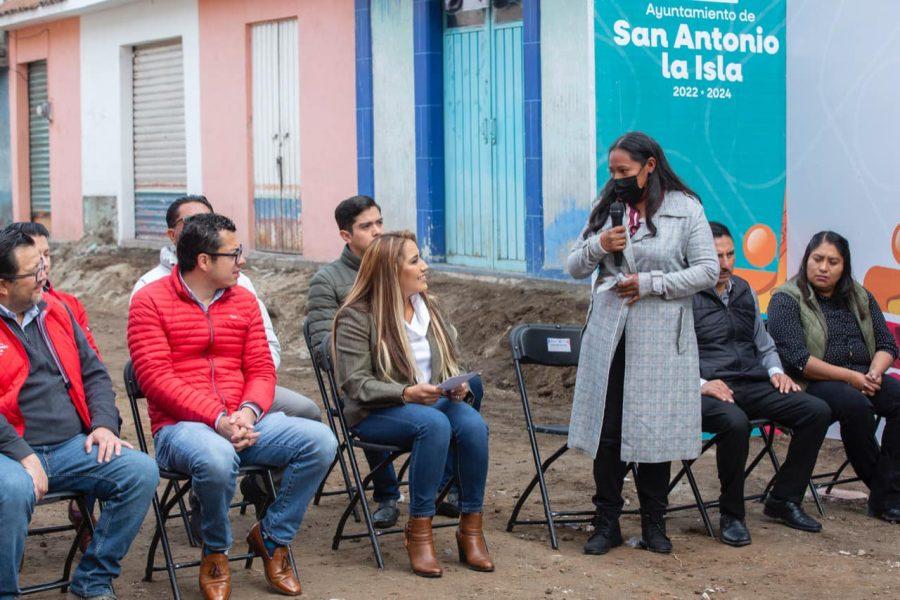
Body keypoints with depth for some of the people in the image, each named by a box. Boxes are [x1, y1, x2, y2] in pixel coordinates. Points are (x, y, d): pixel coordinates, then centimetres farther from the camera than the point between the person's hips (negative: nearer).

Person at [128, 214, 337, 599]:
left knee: (320, 440, -18)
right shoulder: (151, 302, -3)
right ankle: (216, 553, -7)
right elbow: (157, 378, -12)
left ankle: (272, 536, 3)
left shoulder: (243, 300, 14)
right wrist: (217, 420, -21)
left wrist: (249, 412, -13)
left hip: (243, 423, 5)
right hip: (180, 427, -5)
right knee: (217, 458, -39)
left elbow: (262, 370, 10)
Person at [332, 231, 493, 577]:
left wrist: (457, 387, -6)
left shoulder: (427, 309, 15)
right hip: (374, 414, -5)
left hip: (432, 401, 5)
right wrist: (407, 393, -27)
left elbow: (451, 363, 18)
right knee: (434, 424, -36)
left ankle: (471, 529, -17)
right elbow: (356, 384, -13)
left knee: (473, 424, -27)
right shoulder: (356, 317, -6)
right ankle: (419, 531, -26)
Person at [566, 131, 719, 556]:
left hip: (661, 340, -3)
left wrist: (649, 283, -12)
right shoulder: (606, 209, 11)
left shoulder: (685, 209, -1)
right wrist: (598, 245, -10)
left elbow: (707, 271, -6)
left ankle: (654, 523, 17)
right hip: (608, 336, 3)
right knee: (607, 430, 3)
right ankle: (607, 523, 13)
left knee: (656, 430, 3)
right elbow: (574, 269, 11)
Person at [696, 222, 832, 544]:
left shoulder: (744, 291, 20)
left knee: (817, 410, -12)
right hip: (709, 390, -7)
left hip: (751, 385, 7)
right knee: (735, 421, -39)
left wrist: (775, 371, 11)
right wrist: (700, 384, -20)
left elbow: (764, 344, 31)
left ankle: (784, 500, -1)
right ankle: (731, 514, -18)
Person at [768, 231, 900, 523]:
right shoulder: (787, 299, -2)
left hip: (863, 380, 6)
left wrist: (874, 373, -7)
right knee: (856, 405, -35)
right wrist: (850, 377, -17)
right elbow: (797, 359, -13)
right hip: (814, 384, -5)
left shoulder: (861, 298, 17)